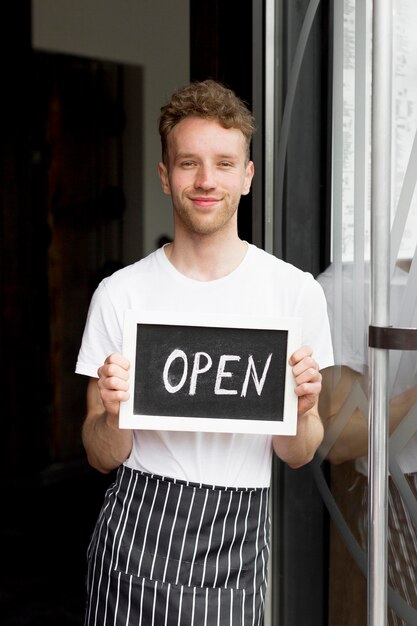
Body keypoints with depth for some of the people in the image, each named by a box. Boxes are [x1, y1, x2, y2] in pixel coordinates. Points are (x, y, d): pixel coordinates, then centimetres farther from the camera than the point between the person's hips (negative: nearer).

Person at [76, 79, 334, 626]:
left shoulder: (295, 291, -1)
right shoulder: (120, 294, -1)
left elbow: (297, 457, 4)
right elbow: (104, 458, 2)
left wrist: (301, 410, -17)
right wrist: (113, 412, -19)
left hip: (237, 545, 0)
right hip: (137, 535, 0)